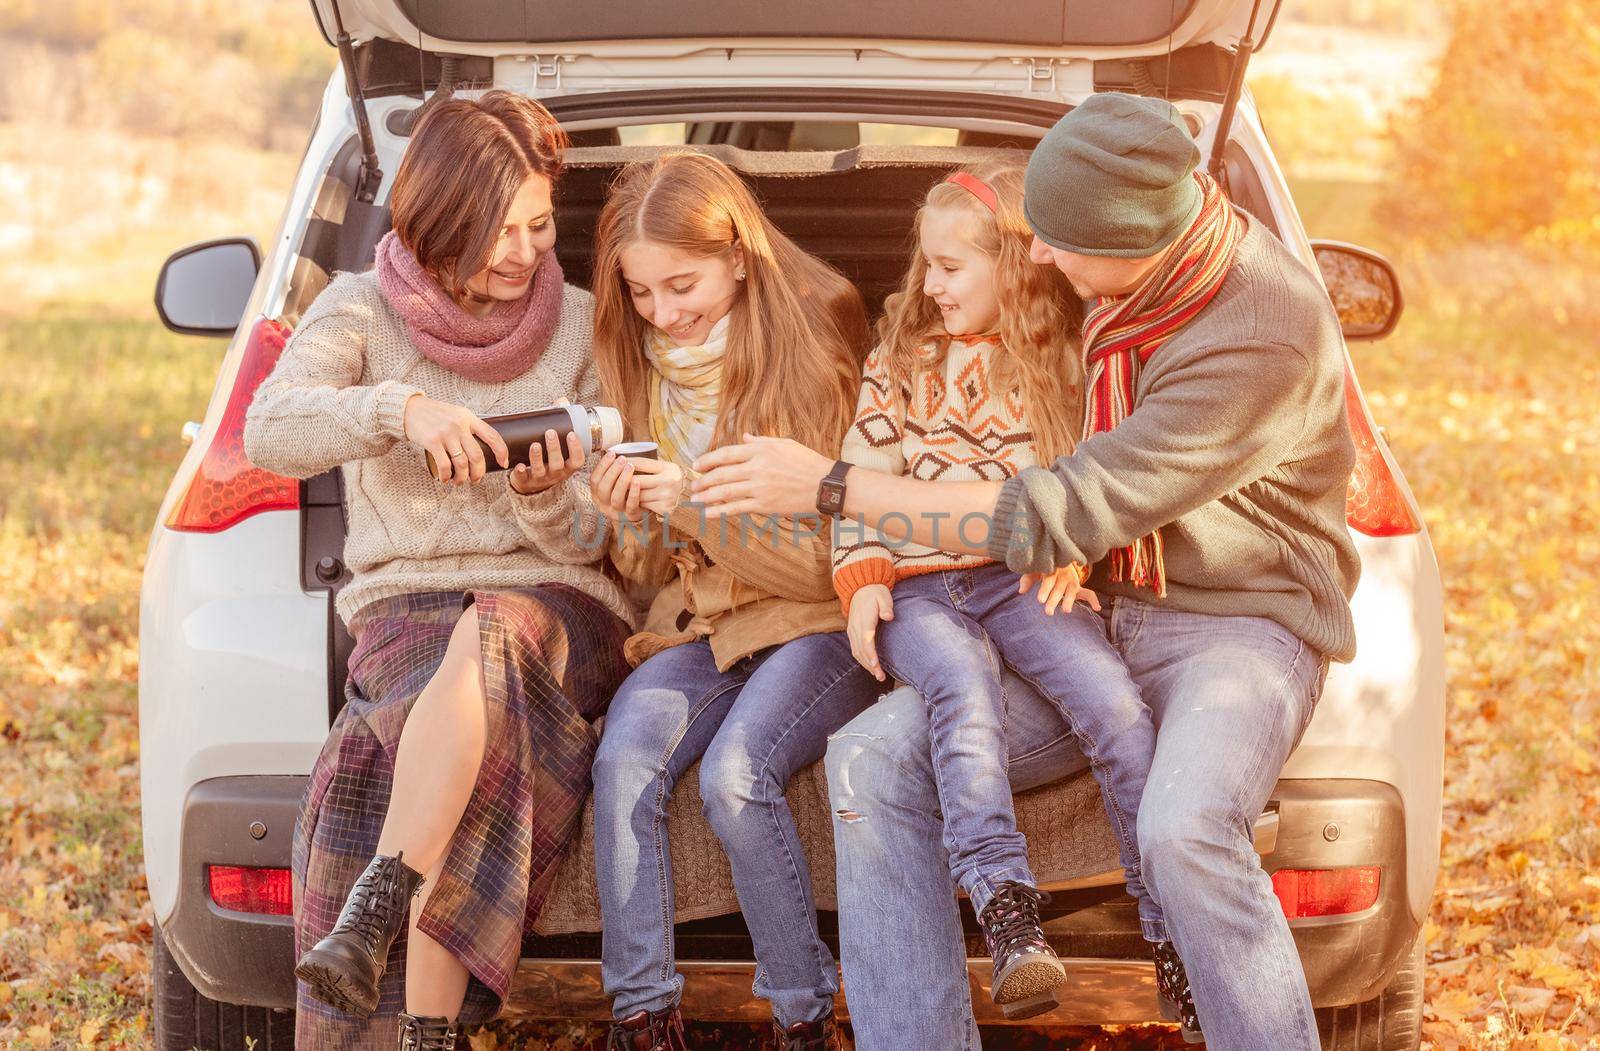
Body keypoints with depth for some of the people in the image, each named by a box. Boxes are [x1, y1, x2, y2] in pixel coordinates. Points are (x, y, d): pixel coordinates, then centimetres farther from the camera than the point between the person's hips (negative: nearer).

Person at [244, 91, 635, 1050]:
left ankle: (366, 924, -49)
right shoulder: (363, 311, 7)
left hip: (560, 604, 0)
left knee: (491, 639, -38)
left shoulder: (581, 326, 10)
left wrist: (548, 501, -18)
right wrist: (400, 407, -29)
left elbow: (584, 537, 7)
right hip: (406, 602, 0)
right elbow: (271, 431, -12)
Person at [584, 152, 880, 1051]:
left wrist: (701, 503, -21)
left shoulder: (816, 348, -8)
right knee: (626, 763, -25)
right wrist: (632, 520, -9)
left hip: (821, 621, -4)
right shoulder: (642, 366, 7)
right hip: (702, 623, 5)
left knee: (733, 770, -30)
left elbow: (835, 555, -9)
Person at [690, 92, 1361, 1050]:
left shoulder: (1263, 342, -26)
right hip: (1101, 612, 7)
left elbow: (1056, 517, -24)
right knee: (873, 760, -12)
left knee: (1184, 830, -38)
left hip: (1241, 622, -7)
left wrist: (830, 487, -19)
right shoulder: (1152, 250, -2)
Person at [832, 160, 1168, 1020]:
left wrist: (1072, 552, -6)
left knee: (1113, 698, -27)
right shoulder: (901, 362, 15)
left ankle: (1174, 930, -23)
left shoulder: (1069, 367, 14)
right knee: (967, 693, -34)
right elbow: (860, 479, 12)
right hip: (918, 586, 0)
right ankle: (1007, 914, -45)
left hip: (1028, 578, 1)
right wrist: (861, 579, -2)